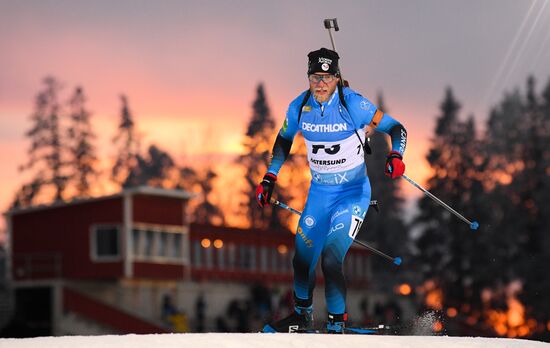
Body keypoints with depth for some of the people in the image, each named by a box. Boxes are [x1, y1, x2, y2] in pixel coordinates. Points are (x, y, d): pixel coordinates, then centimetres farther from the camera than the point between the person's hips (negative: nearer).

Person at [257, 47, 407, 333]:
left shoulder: (352, 104, -18)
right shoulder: (299, 107, -6)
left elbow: (395, 128, -11)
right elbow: (284, 139, 14)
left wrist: (395, 156, -30)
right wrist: (269, 178, 9)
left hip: (353, 192, -5)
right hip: (319, 192, 5)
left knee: (331, 260, -18)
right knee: (302, 259, 9)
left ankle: (336, 326, -4)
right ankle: (302, 315, 36)